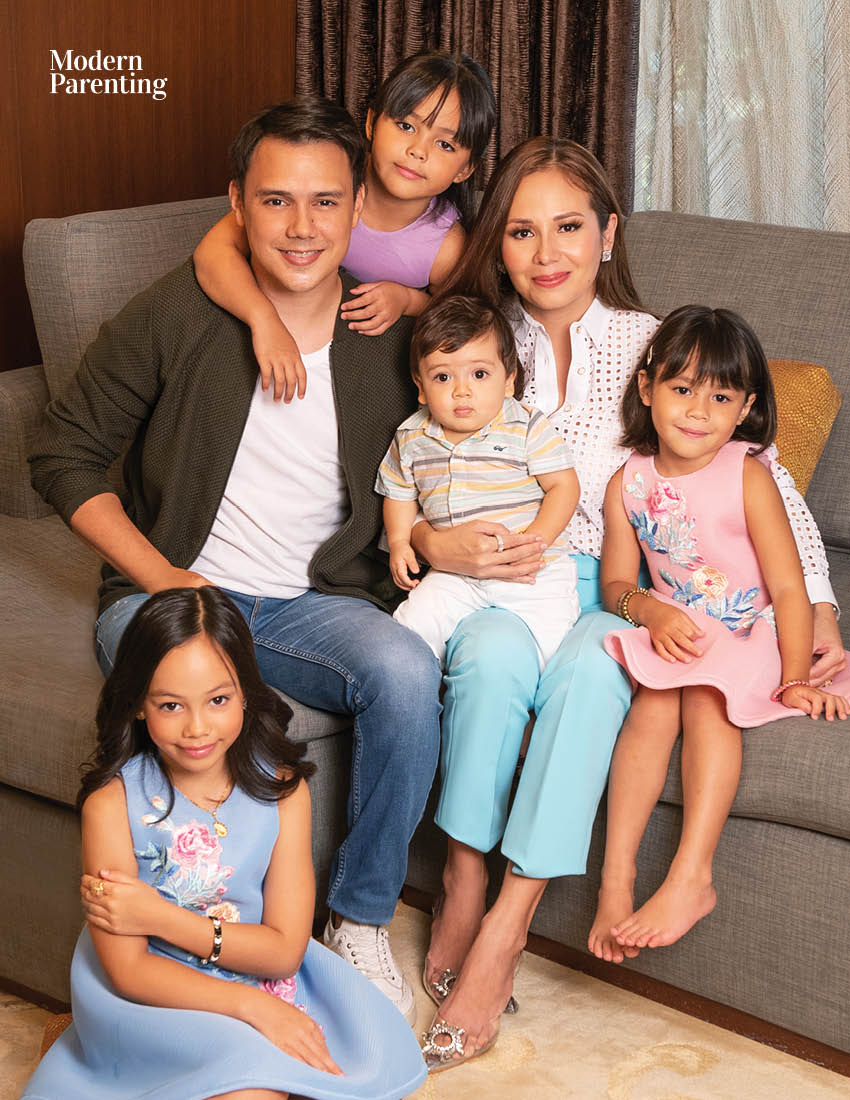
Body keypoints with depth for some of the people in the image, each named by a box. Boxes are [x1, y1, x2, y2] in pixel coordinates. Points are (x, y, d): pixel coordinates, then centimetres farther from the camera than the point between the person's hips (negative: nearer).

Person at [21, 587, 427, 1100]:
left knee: (372, 1053, -19)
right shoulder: (112, 801, -15)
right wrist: (252, 1005, -25)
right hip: (155, 996, -3)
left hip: (261, 976, 4)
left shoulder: (282, 788, -7)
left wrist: (159, 918, -17)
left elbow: (284, 951, -9)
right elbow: (128, 971, -16)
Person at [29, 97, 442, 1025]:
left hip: (317, 599, 2)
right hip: (171, 589, -2)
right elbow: (64, 456, 0)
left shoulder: (392, 337, 2)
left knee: (406, 670, -30)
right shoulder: (176, 316, -6)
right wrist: (161, 576, -10)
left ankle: (361, 922, -9)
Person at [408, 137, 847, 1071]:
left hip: (617, 588, -1)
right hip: (497, 585, 1)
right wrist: (434, 543, -16)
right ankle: (462, 889, -23)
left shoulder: (655, 347, 2)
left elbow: (766, 482, 1)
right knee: (493, 652, -34)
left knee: (587, 667, -35)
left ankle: (505, 926, -33)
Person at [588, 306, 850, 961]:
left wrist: (795, 679, -20)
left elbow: (788, 587, -12)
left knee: (706, 698, -31)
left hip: (751, 642, -3)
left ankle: (690, 877, -34)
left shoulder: (746, 474, -9)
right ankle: (616, 875, -27)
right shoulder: (629, 483, 3)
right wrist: (647, 608, -15)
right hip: (674, 639, 3)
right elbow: (615, 583, 8)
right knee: (655, 702, -27)